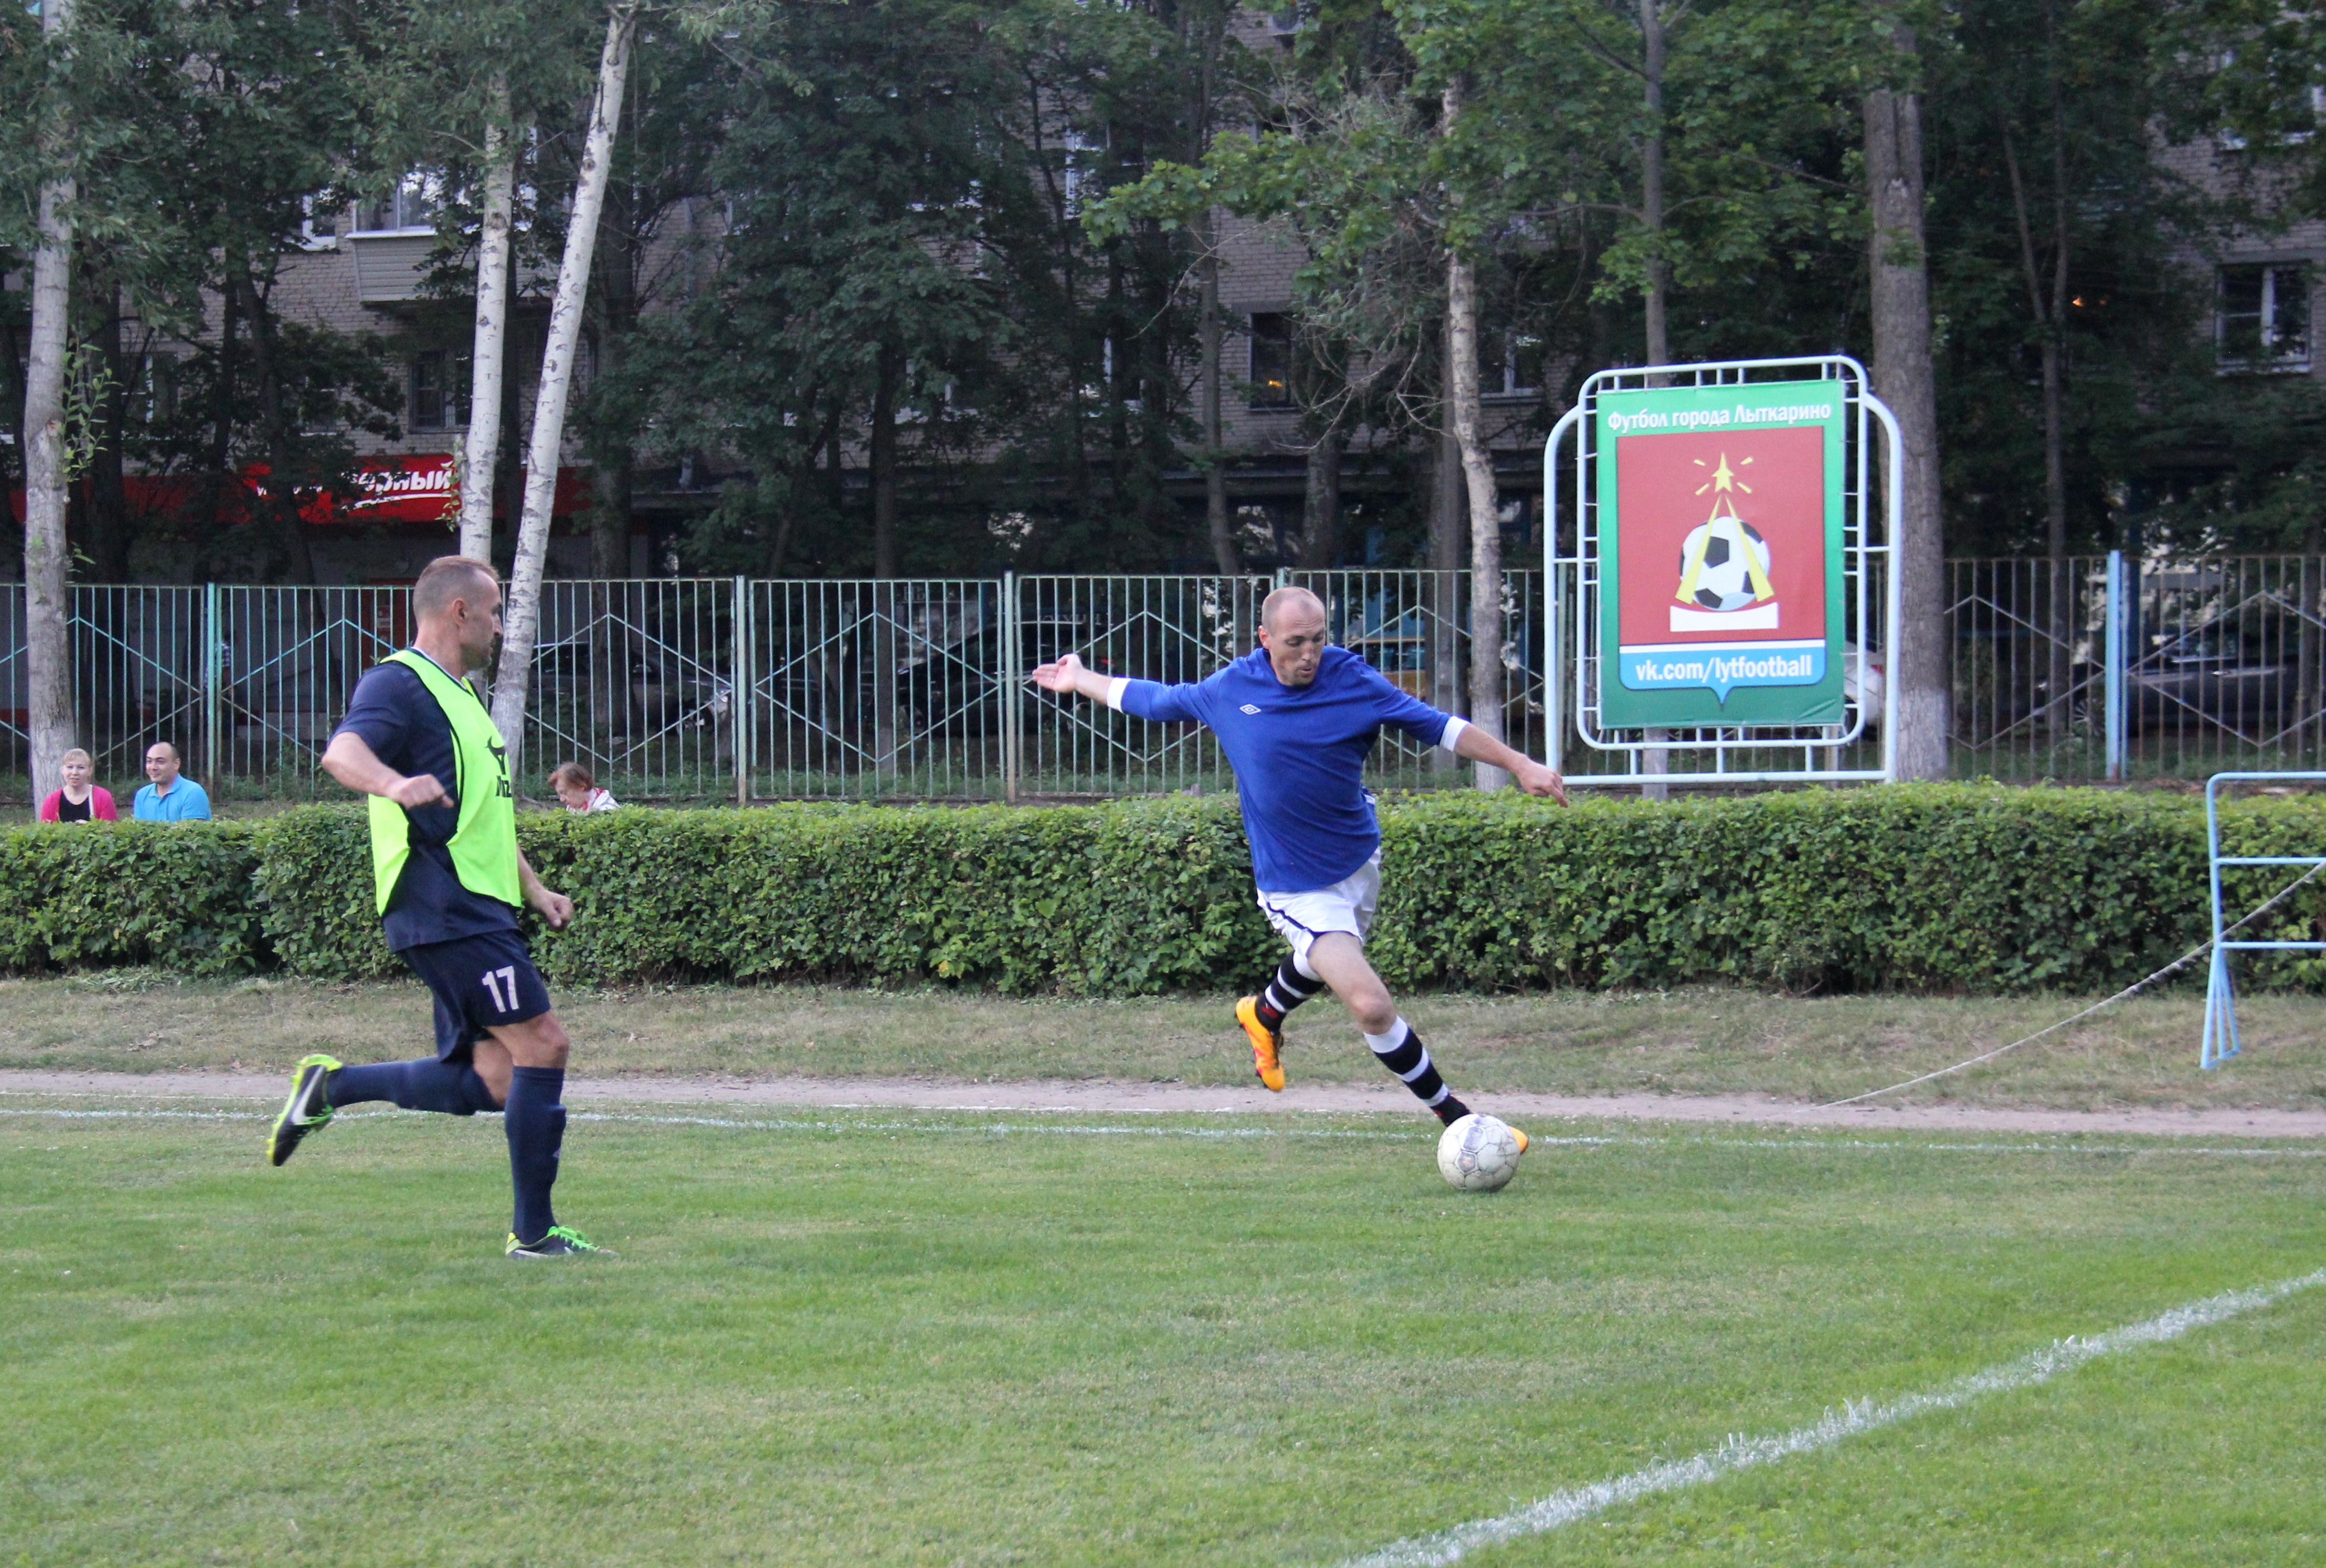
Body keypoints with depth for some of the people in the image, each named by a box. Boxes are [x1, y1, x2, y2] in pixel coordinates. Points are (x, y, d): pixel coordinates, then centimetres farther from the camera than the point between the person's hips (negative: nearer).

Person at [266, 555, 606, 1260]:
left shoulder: (459, 694, 24)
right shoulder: (400, 685, -8)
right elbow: (342, 751, -28)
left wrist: (534, 889, 31)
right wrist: (393, 784, -48)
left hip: (478, 911, 10)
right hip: (448, 910, -10)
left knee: (489, 1081, 4)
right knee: (542, 1043, -11)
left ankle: (333, 1086, 12)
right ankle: (534, 1231, -5)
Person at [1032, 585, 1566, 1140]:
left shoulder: (1353, 680, -10)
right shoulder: (1227, 692, -9)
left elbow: (1440, 727, -5)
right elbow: (1152, 700, 11)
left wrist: (1520, 765, -11)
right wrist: (1080, 680, 22)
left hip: (1360, 860, 3)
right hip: (1297, 889, -3)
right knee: (1371, 1005, -19)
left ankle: (1265, 1015, 63)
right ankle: (1456, 1118, -6)